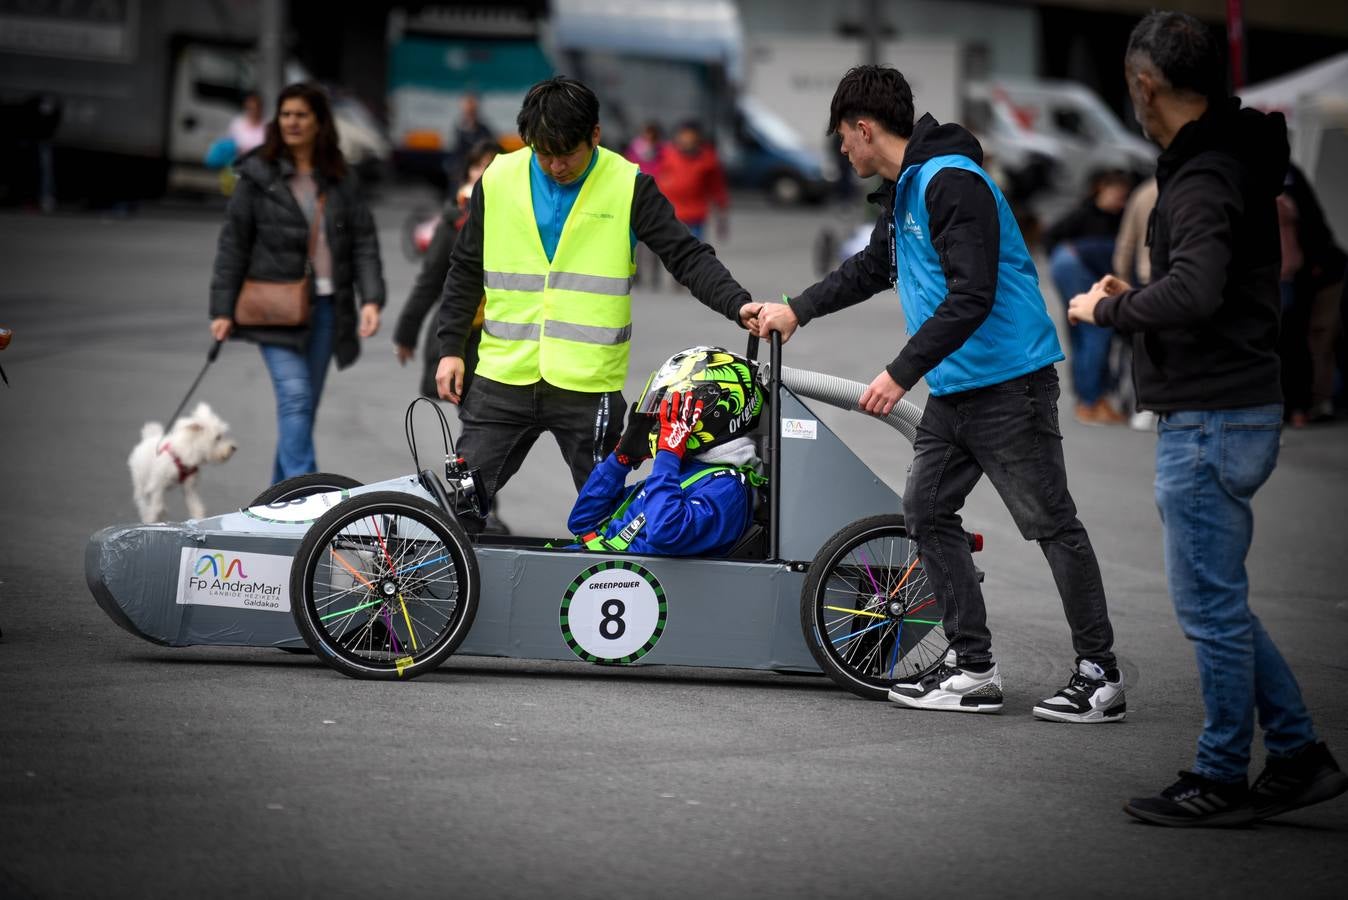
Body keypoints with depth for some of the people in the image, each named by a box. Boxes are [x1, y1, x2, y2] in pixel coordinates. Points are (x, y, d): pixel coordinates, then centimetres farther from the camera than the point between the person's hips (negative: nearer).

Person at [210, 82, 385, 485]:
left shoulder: (341, 180, 9)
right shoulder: (258, 176, 0)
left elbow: (364, 242, 6)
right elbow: (233, 244, 1)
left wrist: (371, 299, -8)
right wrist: (222, 310, -3)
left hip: (327, 306, 4)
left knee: (306, 405, 9)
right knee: (295, 397, -16)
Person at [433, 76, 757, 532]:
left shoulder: (628, 188, -4)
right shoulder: (498, 181, 2)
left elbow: (688, 258, -8)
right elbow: (466, 271, 12)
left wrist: (740, 306, -23)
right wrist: (451, 348, 8)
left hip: (589, 387, -2)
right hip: (502, 380, 2)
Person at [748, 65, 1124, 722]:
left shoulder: (951, 182, -17)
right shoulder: (902, 191, 15)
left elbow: (972, 295, -25)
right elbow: (871, 269, 33)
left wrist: (900, 374, -23)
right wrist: (795, 311, 36)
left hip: (1009, 380, -11)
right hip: (953, 389, 11)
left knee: (1051, 523, -6)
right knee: (927, 512, 9)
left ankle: (1099, 675, -1)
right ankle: (972, 669, 13)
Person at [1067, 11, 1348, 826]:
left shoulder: (1204, 179, -19)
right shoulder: (1236, 162, 13)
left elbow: (1194, 292, -34)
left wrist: (1108, 308, -19)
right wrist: (1136, 300, 14)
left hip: (1211, 422, -10)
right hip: (1228, 412, 10)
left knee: (1211, 605, -1)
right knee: (1218, 600, 17)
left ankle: (1222, 780, 8)